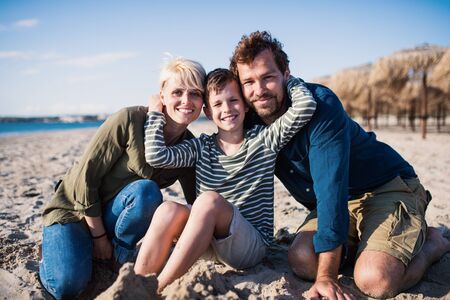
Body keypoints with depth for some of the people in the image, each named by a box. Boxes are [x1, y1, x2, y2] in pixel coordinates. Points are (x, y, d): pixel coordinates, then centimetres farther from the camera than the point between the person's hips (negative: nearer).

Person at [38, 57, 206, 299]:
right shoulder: (130, 120, -23)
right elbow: (85, 177, -18)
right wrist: (99, 237, -13)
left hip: (113, 214, 3)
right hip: (73, 209, -3)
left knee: (147, 192, -30)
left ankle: (121, 254, -3)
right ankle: (55, 246, 10)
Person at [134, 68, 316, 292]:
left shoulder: (264, 139, 1)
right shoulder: (201, 147, 7)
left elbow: (306, 106, -11)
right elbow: (156, 156, -6)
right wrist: (156, 112, 0)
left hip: (253, 244, -3)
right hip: (208, 240, 3)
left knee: (210, 200, -31)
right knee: (168, 210, -26)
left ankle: (157, 289, -28)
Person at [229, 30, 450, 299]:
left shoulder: (320, 103, -27)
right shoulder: (250, 124, -7)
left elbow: (331, 188, -32)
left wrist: (326, 277, -31)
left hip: (389, 186, -5)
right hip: (337, 203, 6)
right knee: (302, 260, -19)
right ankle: (358, 240, 10)